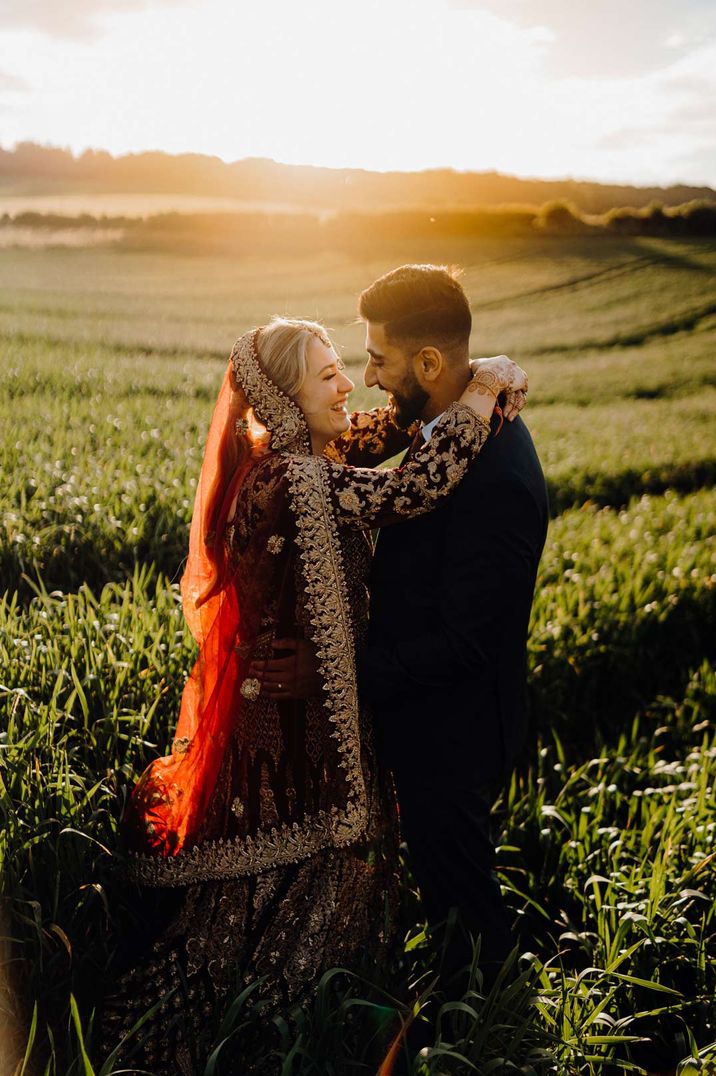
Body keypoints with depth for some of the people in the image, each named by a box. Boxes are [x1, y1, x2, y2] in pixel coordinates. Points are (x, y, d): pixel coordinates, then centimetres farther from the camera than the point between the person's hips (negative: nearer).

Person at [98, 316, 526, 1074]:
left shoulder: (298, 458, 3)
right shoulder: (293, 481, -26)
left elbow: (374, 439, 17)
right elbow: (414, 489, -34)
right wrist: (478, 395, -22)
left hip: (274, 691, 9)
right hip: (288, 709, -9)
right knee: (285, 870, 7)